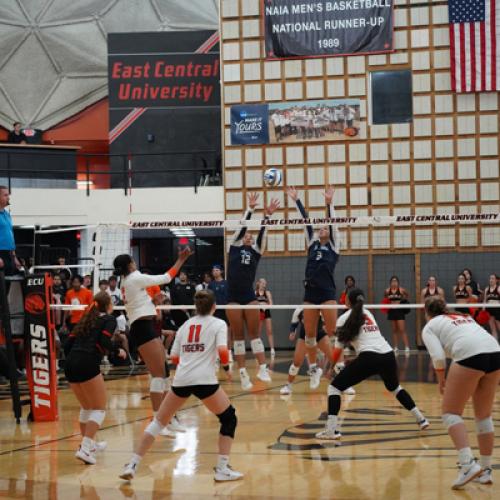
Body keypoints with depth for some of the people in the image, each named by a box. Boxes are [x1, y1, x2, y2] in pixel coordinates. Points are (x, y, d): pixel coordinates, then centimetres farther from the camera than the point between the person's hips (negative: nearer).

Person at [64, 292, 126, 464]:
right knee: (99, 409, 1)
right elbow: (104, 341, -11)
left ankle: (89, 444, 38)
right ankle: (85, 448, -13)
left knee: (86, 407, 25)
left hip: (70, 365, 7)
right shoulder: (109, 319, 6)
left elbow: (68, 344, 17)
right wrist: (118, 351, 6)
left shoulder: (86, 319, 24)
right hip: (87, 364, -7)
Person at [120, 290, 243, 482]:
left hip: (181, 380, 4)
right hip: (204, 379, -4)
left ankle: (132, 465, 9)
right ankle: (222, 469, 5)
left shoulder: (185, 325, 19)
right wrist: (226, 361, 12)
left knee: (159, 421, 16)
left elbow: (175, 358, 17)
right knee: (229, 419, 13)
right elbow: (222, 352, -9)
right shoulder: (218, 324, 6)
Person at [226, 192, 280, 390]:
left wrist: (267, 216, -11)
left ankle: (262, 368, -4)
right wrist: (250, 209, -10)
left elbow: (261, 233, 1)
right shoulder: (235, 246, 8)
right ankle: (243, 373, 1)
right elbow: (242, 226, -1)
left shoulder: (256, 252, 12)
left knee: (254, 333, -1)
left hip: (249, 295, 2)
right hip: (233, 296, -2)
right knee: (238, 336, 1)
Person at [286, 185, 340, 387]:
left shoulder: (334, 245, 6)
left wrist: (329, 203, -15)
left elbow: (332, 223, -5)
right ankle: (312, 366, 19)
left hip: (327, 293, -4)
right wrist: (296, 200, 11)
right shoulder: (312, 244, 14)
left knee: (332, 332, -7)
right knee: (309, 333, 7)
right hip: (310, 292, 4)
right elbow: (306, 220, 12)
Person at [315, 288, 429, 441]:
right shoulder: (368, 313, 25)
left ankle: (331, 430, -9)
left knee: (335, 387, 4)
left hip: (369, 358, -6)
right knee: (394, 388, 35)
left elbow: (338, 350, 8)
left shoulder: (344, 318, 8)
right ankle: (421, 419, 37)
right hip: (388, 356, 6)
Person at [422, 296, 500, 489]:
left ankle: (468, 464, -13)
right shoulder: (464, 317, 34)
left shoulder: (429, 327, 16)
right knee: (484, 415, 20)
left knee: (451, 413, 5)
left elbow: (438, 356, 1)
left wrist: (441, 380, 14)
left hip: (470, 355, -6)